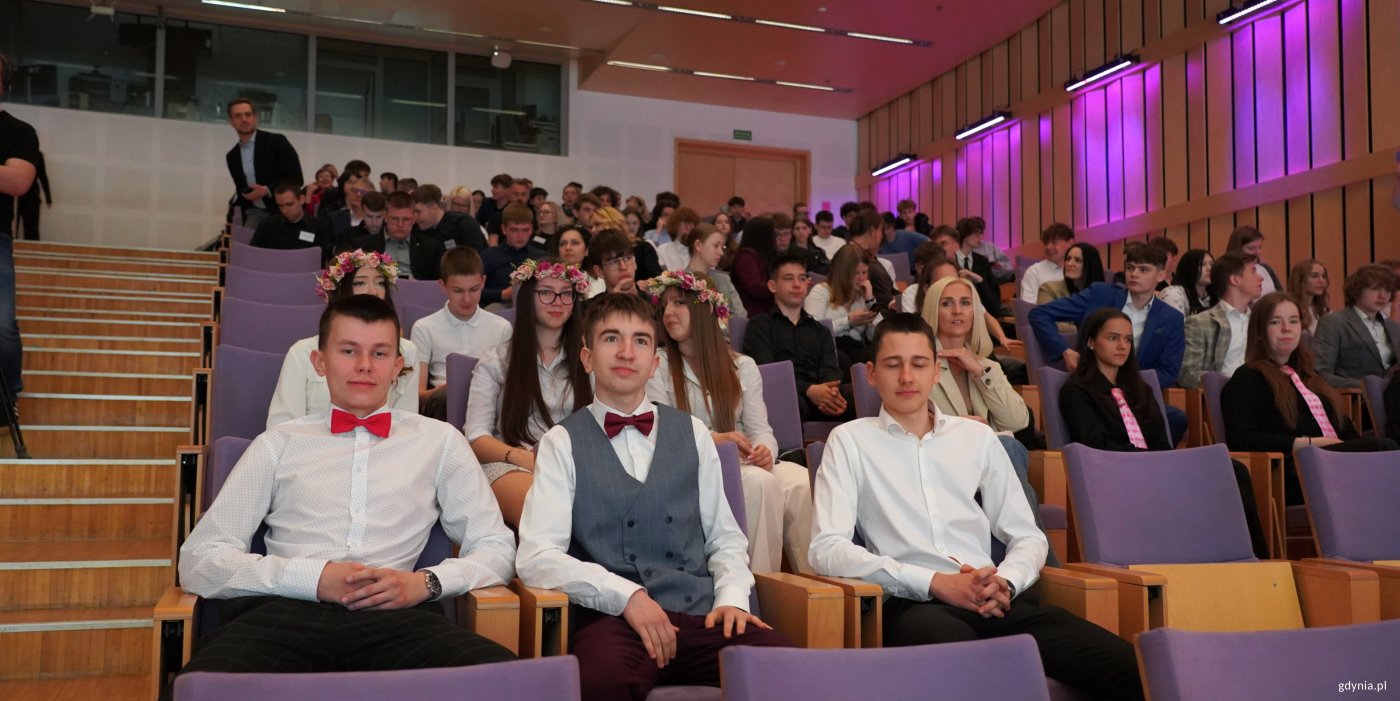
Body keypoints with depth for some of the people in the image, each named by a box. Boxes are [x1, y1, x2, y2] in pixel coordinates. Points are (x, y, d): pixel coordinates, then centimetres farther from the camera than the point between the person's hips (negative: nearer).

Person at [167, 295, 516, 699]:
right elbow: (199, 562, 11)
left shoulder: (439, 442, 18)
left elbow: (497, 548, 18)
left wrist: (426, 582, -3)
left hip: (396, 615, 1)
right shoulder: (278, 445, 18)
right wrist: (313, 578, -5)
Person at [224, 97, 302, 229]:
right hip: (256, 213, 4)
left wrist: (267, 190, -20)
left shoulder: (276, 142, -7)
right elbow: (241, 189, 18)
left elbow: (296, 178, -11)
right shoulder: (232, 157, 10)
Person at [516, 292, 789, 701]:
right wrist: (626, 595, -16)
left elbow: (724, 537, 17)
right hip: (613, 619, -3)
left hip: (700, 615, 3)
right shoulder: (563, 442, 6)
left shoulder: (693, 434, 17)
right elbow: (537, 557, -5)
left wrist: (731, 598, -3)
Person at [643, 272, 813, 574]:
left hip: (743, 463, 4)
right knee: (760, 483, -34)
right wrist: (713, 440, -22)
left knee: (802, 482, -29)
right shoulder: (657, 364, 5)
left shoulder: (743, 366, 15)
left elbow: (760, 429, 7)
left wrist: (764, 450, -18)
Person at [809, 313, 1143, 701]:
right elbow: (828, 549, -4)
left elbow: (1029, 537, 19)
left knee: (1130, 668, -20)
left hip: (992, 602, 4)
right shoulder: (850, 440, 9)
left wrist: (1005, 583, -5)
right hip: (915, 604, -4)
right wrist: (935, 582, -12)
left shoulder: (977, 437, 20)